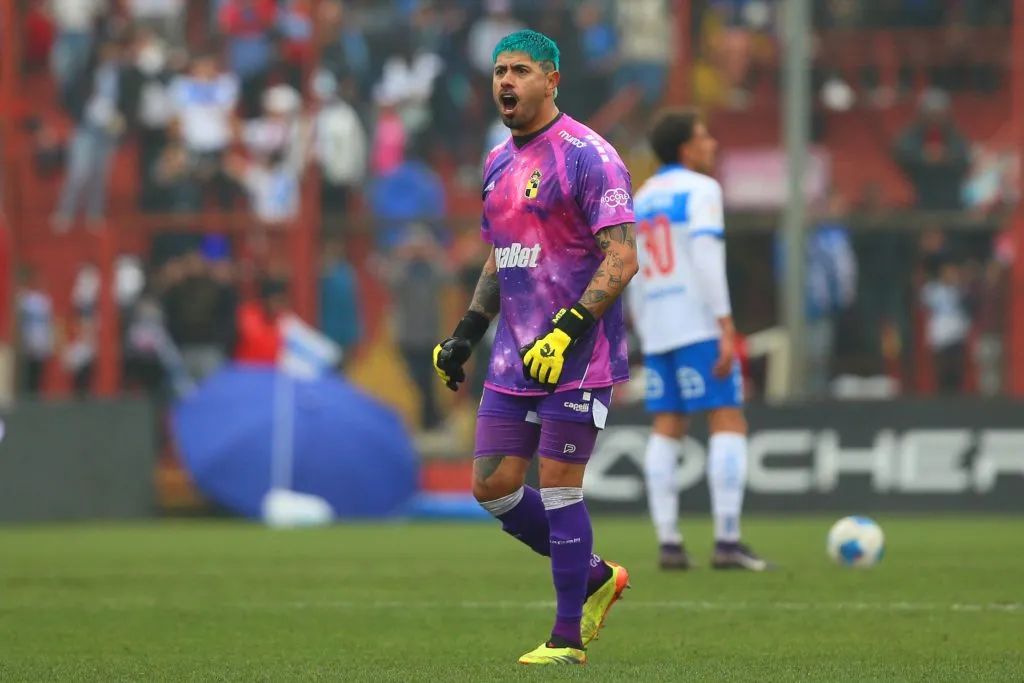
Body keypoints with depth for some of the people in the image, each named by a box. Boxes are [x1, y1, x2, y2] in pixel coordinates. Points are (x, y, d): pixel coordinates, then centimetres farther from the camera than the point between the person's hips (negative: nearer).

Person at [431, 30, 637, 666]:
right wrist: (466, 334, 17)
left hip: (577, 354, -8)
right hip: (515, 357, 8)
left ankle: (568, 638, 3)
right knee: (492, 485, 4)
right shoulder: (499, 163, 15)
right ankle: (597, 576, 22)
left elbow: (622, 257, -16)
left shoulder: (588, 155, -10)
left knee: (558, 487, -7)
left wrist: (567, 328, -24)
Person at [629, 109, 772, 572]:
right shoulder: (699, 189, -6)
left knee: (666, 431, 6)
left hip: (657, 333, 7)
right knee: (729, 425, -6)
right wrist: (727, 328, -20)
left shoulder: (641, 199, 17)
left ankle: (668, 544, -2)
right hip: (699, 326, -7)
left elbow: (634, 279, 17)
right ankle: (727, 542, -14)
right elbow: (707, 259, -17)